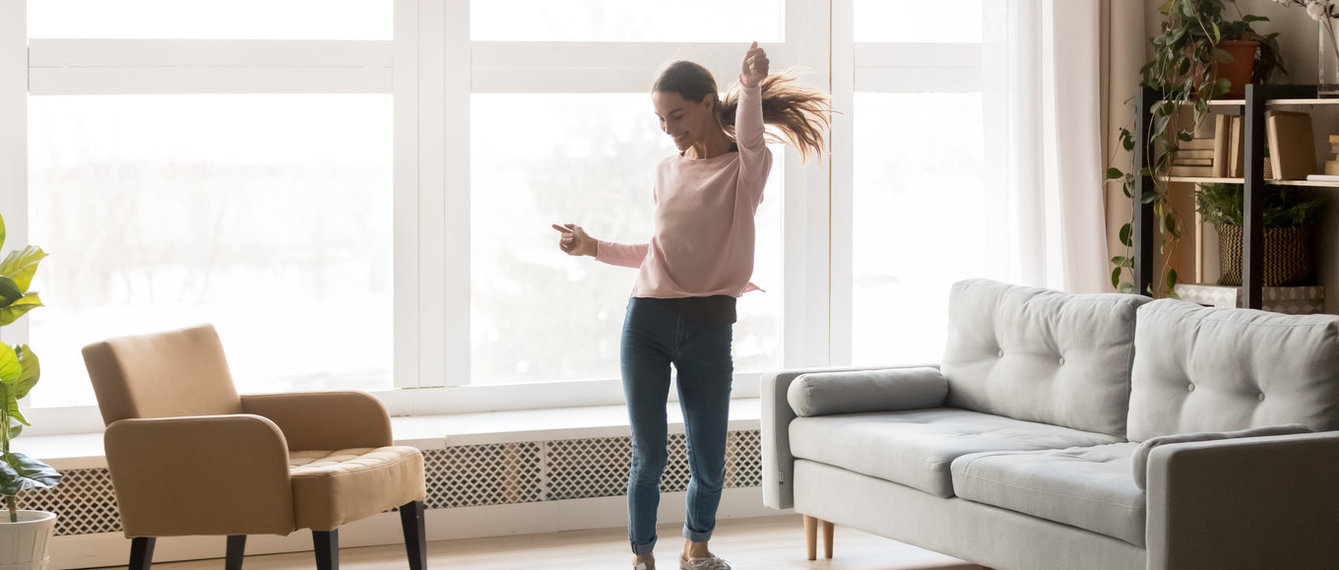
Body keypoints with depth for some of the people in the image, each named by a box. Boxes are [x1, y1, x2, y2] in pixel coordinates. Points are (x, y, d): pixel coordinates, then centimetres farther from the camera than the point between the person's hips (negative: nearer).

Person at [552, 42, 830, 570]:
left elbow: (749, 140, -24)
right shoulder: (667, 172, 14)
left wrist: (751, 89, -41)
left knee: (708, 462, 5)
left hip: (709, 327, -3)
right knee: (648, 458, 2)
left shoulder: (745, 167, 0)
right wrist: (593, 247, 14)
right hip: (647, 322, 3)